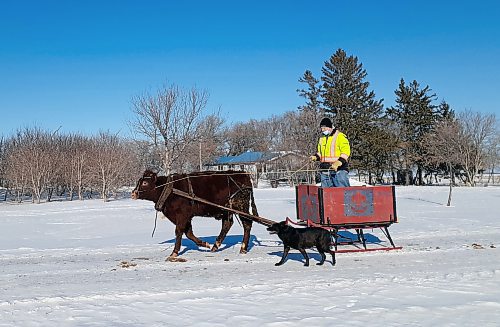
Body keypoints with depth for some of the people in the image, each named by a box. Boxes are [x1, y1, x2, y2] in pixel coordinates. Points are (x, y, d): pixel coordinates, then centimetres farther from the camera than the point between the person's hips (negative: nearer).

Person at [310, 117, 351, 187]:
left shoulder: (340, 136, -3)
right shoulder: (322, 139, 19)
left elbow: (345, 152, -9)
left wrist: (338, 162, -21)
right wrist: (316, 157, 7)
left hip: (338, 169, -6)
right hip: (325, 171, 7)